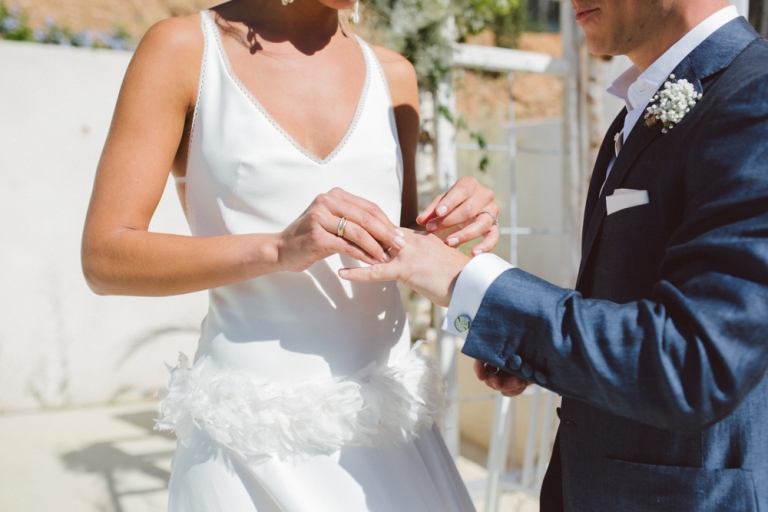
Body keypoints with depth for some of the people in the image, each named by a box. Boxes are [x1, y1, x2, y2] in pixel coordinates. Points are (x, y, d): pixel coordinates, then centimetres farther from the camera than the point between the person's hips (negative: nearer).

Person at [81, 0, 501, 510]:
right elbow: (104, 259, -9)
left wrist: (449, 232, -7)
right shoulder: (184, 48, -4)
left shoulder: (392, 73, 8)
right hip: (255, 432, -3)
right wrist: (277, 249, -22)